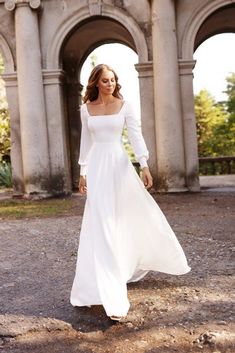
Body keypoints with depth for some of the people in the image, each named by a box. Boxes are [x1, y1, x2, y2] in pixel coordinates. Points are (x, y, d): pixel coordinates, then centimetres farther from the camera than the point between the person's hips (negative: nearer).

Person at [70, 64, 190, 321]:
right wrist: (83, 172, 11)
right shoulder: (86, 109, 8)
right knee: (100, 222, -2)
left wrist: (145, 166, -16)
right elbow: (86, 142, 13)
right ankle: (103, 286, 10)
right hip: (97, 167, 1)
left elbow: (136, 136, -5)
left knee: (137, 214, 5)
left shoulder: (124, 106, 2)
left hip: (119, 165, -1)